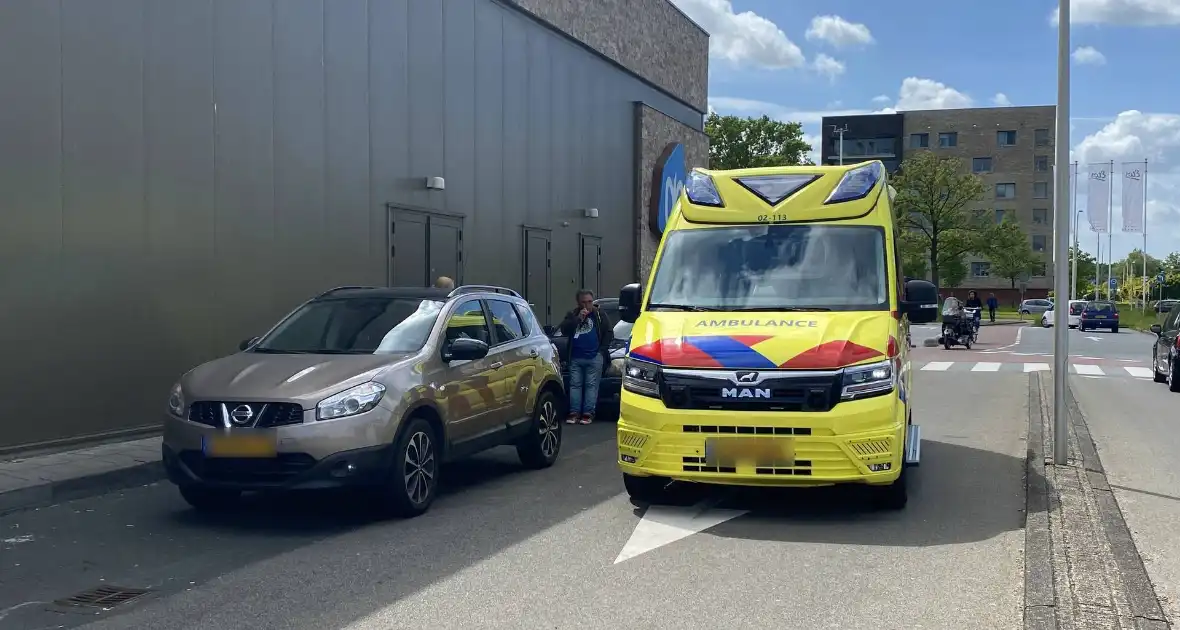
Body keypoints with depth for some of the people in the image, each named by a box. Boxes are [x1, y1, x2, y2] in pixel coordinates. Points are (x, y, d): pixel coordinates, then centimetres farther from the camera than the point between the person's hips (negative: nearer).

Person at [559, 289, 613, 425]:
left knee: (591, 385, -3)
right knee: (575, 385, 3)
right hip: (575, 358, 3)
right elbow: (564, 330, -4)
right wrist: (578, 318, -12)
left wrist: (602, 350, -2)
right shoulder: (572, 315, 11)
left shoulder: (600, 315, 7)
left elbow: (609, 333, 6)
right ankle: (574, 412, 5)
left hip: (594, 358, -2)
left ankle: (588, 413, -2)